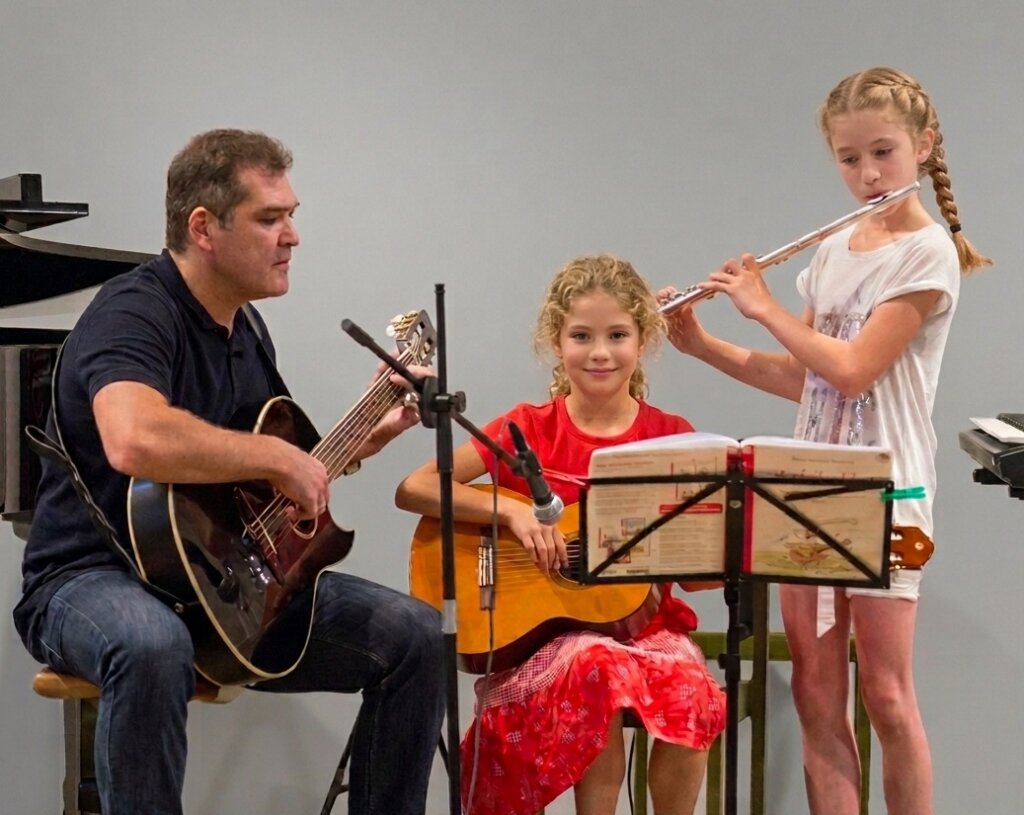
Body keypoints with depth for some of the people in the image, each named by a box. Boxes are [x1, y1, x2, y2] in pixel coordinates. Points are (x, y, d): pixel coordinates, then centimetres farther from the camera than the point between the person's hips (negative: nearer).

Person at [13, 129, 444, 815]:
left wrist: (364, 440, 13)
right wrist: (279, 458, -28)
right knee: (153, 647, -42)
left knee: (413, 632, -4)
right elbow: (134, 441, -40)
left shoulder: (248, 329, 12)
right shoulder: (134, 314, -18)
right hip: (95, 579, -8)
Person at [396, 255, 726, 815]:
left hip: (644, 619, 2)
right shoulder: (530, 430, 2)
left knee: (689, 684, -31)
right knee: (598, 667, -35)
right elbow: (413, 490, -6)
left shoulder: (672, 438, 6)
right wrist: (513, 510, -17)